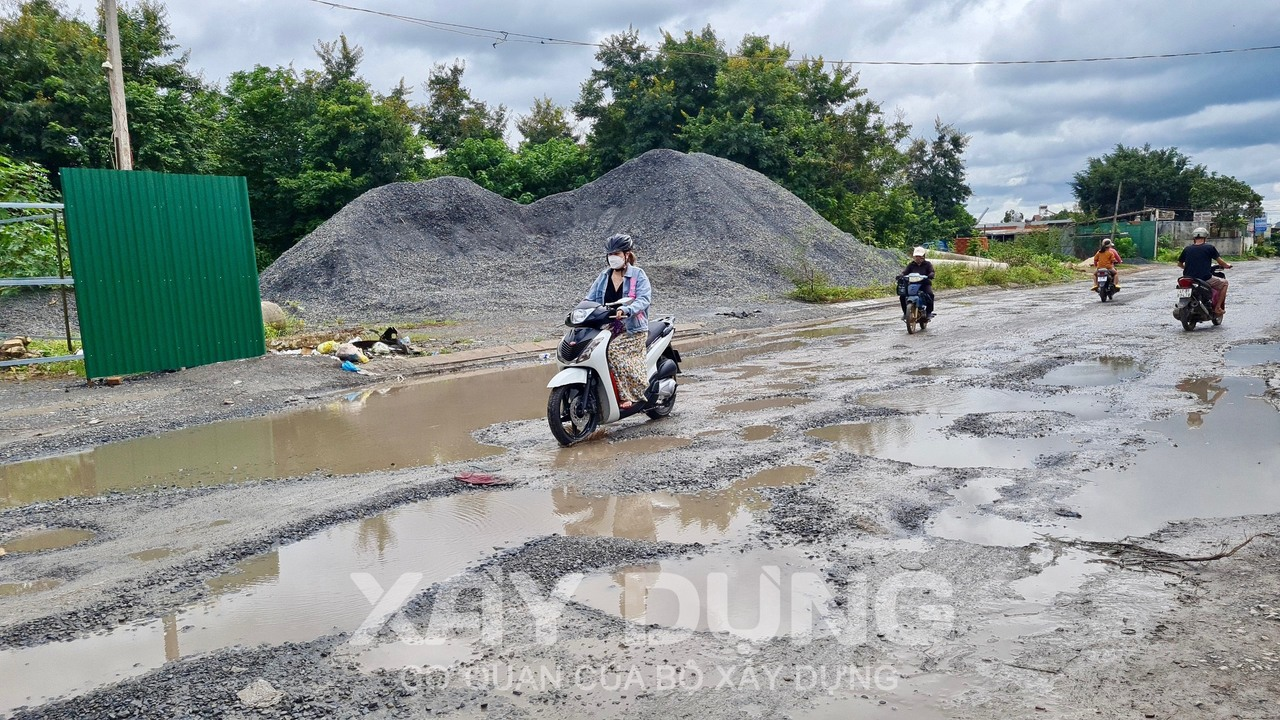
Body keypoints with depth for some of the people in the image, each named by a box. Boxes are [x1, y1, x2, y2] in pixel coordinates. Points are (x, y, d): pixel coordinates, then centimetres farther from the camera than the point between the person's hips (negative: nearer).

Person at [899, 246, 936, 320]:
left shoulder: (927, 264, 8)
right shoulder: (911, 265, 14)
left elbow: (931, 272, -6)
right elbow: (905, 272, 3)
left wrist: (929, 276, -31)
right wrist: (901, 276, -20)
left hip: (925, 284, -2)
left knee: (930, 294, -33)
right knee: (902, 296, -21)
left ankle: (929, 312, -16)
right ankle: (905, 312, -3)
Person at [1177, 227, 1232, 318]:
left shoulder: (1187, 249, 7)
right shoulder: (1209, 248, -1)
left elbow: (1179, 264, 16)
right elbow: (1220, 262, 3)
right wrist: (1227, 265, 25)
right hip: (1205, 279, -4)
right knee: (1224, 283, 20)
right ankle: (1218, 308, 13)